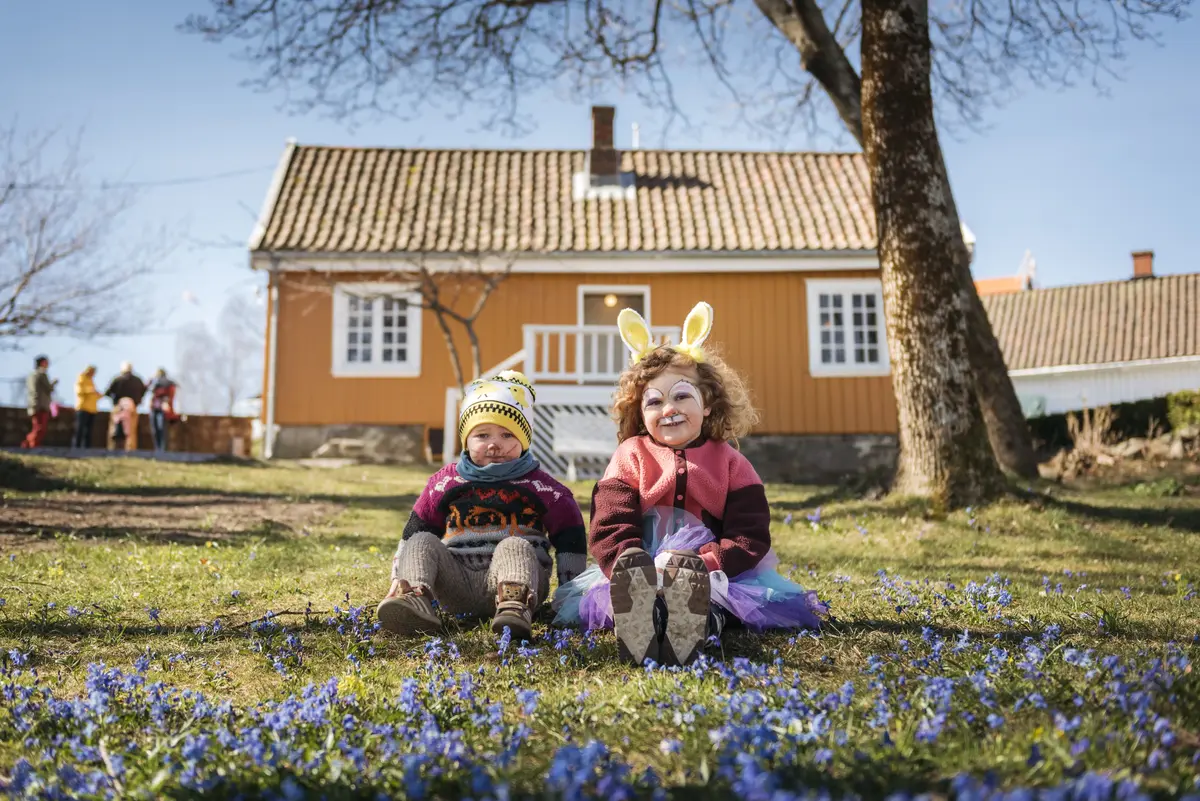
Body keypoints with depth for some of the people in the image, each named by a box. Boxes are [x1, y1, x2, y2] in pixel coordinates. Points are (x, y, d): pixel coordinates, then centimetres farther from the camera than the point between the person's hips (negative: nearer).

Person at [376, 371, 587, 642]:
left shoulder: (539, 486, 7)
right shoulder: (446, 482, 15)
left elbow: (570, 539, 8)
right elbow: (415, 530, 22)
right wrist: (399, 576, 15)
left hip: (518, 578, -3)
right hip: (457, 585, 3)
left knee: (514, 546, -31)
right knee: (423, 543, -18)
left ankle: (515, 607, -58)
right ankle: (415, 598, -46)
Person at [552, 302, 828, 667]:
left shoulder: (730, 463, 8)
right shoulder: (630, 458, 7)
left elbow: (750, 537, -3)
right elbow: (609, 530, -4)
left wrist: (704, 564, -23)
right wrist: (635, 571, -26)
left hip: (717, 572, 0)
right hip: (635, 573, 0)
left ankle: (700, 621, -68)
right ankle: (636, 613, -68)